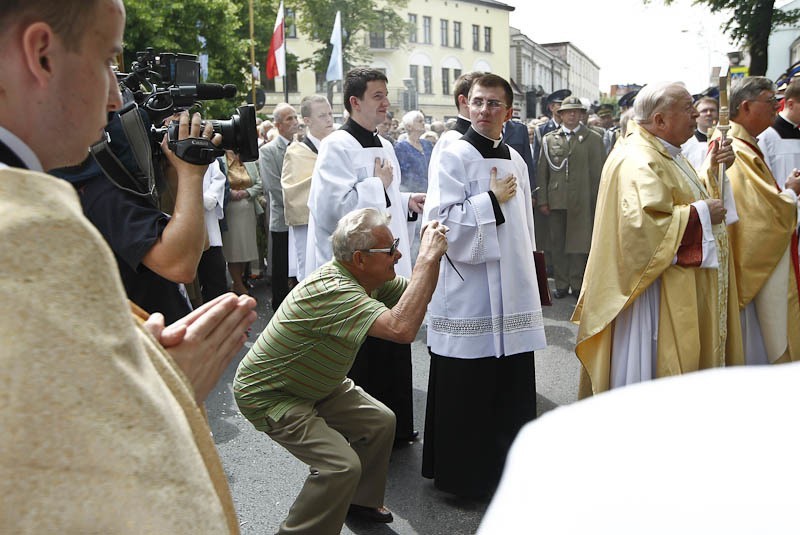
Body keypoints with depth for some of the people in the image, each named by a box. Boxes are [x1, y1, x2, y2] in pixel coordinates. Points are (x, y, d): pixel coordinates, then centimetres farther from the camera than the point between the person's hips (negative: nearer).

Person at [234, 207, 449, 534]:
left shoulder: (366, 276, -7)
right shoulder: (330, 290, -37)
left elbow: (416, 294, 4)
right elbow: (402, 328, -48)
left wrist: (432, 252, -14)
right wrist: (428, 257, -41)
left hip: (316, 383, 9)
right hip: (267, 394, -9)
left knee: (381, 422, 10)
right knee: (341, 465, -20)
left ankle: (361, 499, 33)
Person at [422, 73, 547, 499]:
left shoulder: (515, 160, 12)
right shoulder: (455, 155, -7)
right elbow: (446, 222, -15)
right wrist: (492, 200, -12)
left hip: (512, 287, 6)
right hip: (470, 287, -6)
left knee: (512, 382, 10)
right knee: (466, 386, 2)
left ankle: (508, 464, 26)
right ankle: (463, 473, 18)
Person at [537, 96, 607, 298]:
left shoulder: (593, 139, 6)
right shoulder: (549, 139, 10)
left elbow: (599, 172, 3)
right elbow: (542, 172, 9)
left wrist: (598, 202, -2)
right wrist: (542, 201, 3)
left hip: (582, 203, -2)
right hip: (556, 201, 2)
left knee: (579, 244, 2)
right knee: (557, 244, 6)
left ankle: (578, 285, 13)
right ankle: (561, 284, 16)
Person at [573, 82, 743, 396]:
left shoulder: (667, 156, 15)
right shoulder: (636, 161, -19)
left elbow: (684, 194, 29)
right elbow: (642, 223, -33)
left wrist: (713, 168, 12)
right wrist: (698, 213, -21)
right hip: (656, 291, -11)